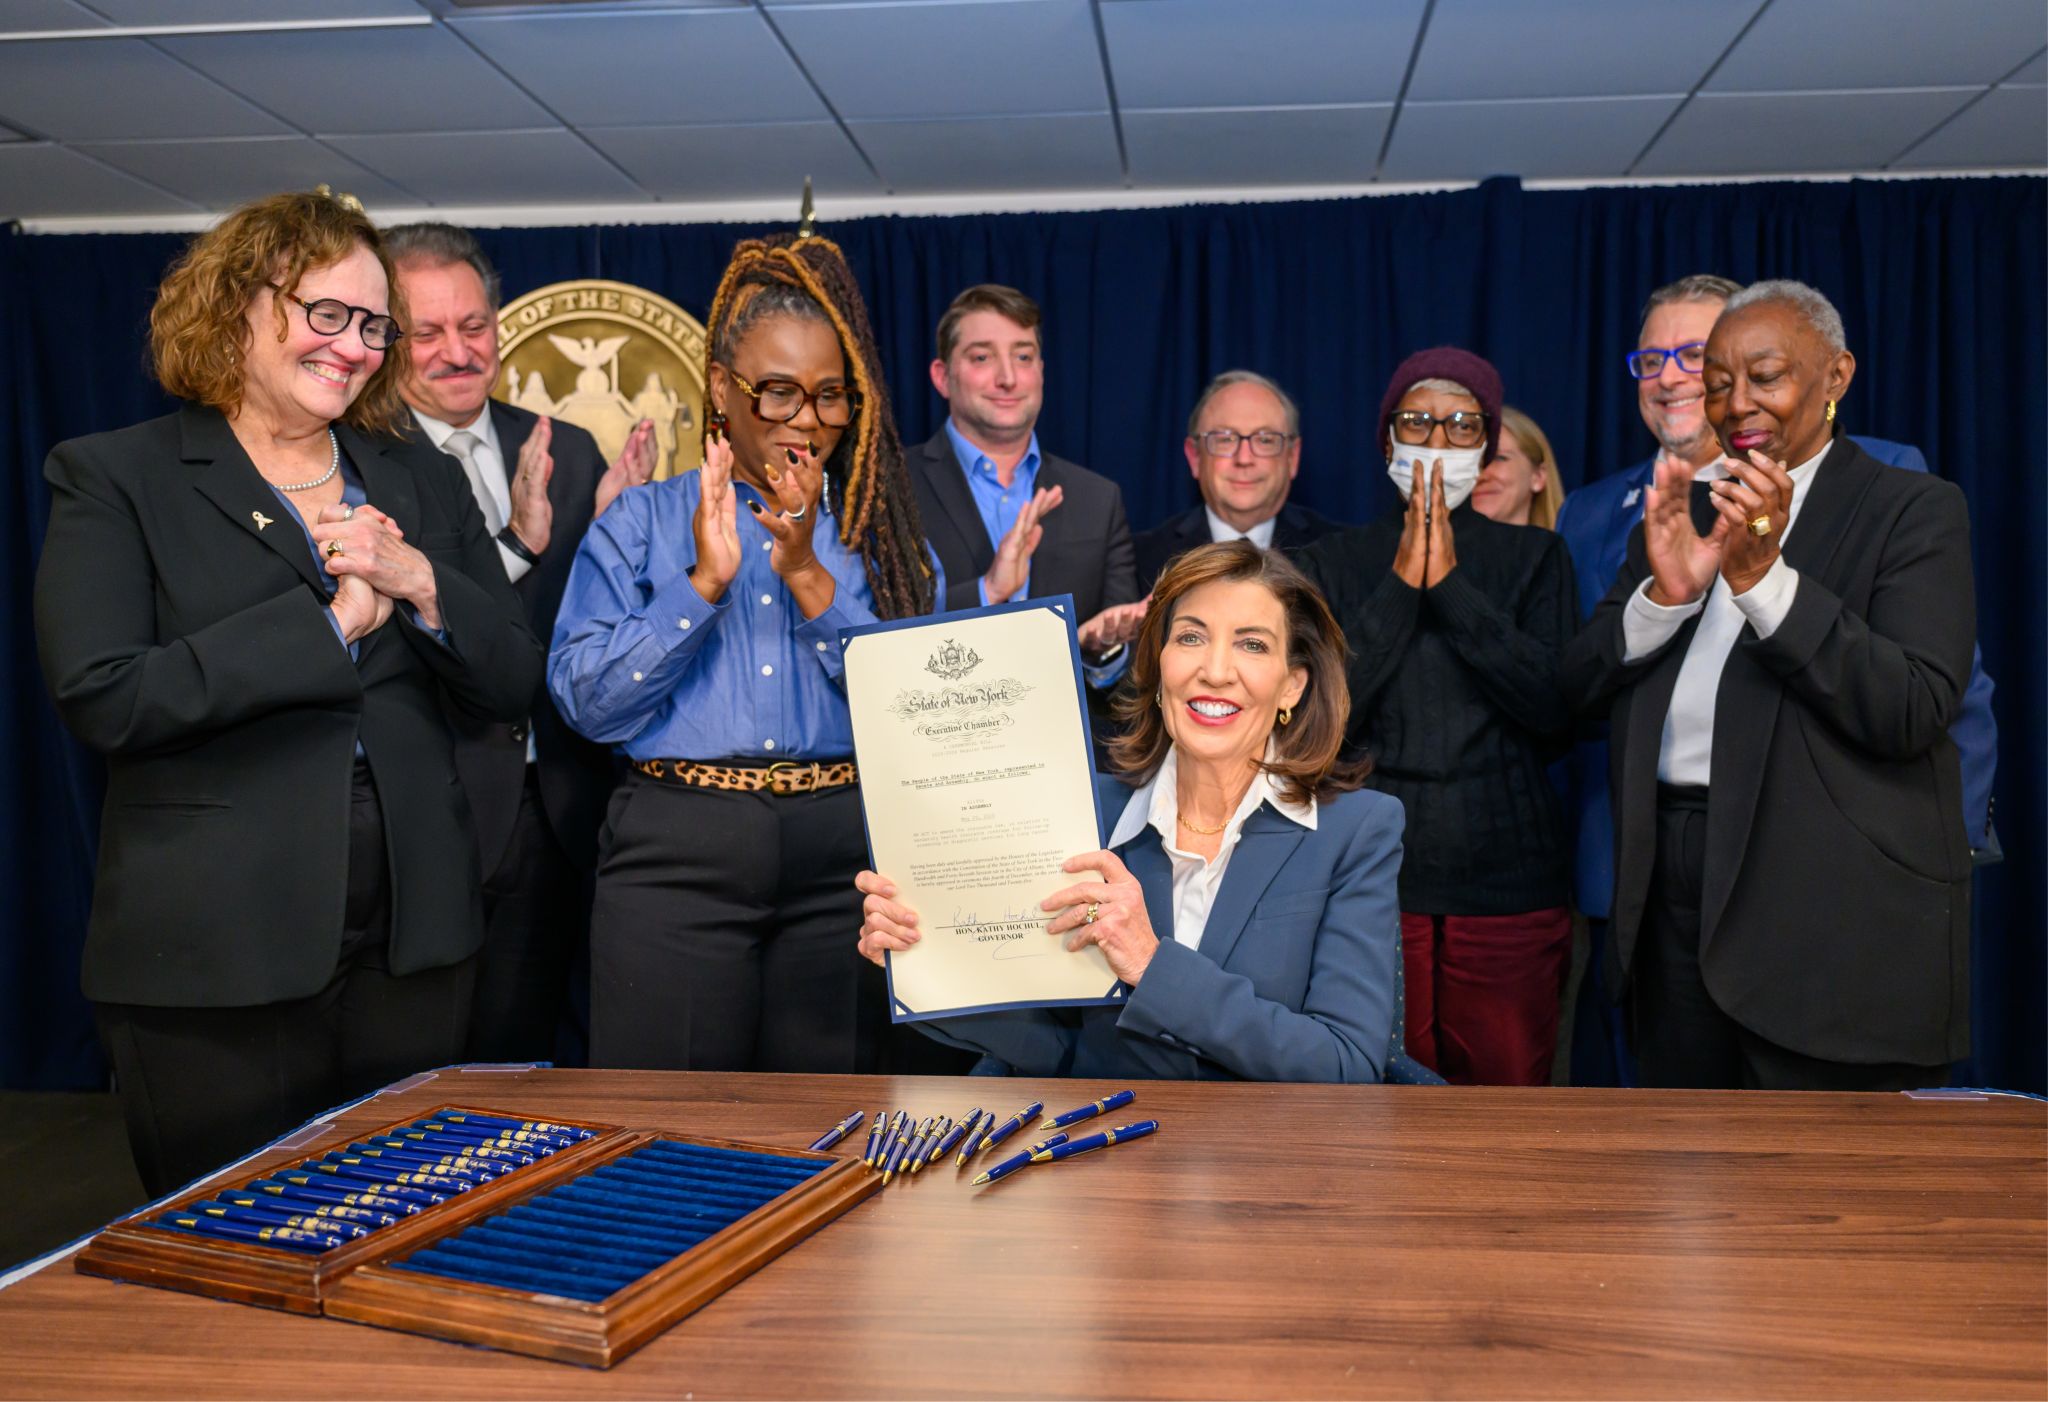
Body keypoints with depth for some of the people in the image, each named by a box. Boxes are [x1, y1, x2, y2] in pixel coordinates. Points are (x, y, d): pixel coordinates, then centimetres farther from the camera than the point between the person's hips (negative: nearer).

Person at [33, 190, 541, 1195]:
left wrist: (421, 583, -10)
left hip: (410, 947, 4)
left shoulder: (421, 483, 12)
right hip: (211, 960, -3)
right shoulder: (114, 478, 0)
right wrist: (329, 622, -13)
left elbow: (511, 685, 8)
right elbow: (101, 696, -14)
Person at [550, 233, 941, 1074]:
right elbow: (587, 702, -2)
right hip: (678, 854, -1)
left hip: (843, 856, 1)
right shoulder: (639, 524, 9)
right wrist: (702, 583, -10)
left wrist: (807, 573, -9)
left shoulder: (881, 531, 11)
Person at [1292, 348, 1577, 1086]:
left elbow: (1558, 710, -5)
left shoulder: (1535, 558, 9)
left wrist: (1450, 585, -9)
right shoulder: (1335, 561, 9)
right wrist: (1402, 585, -7)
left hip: (1507, 886, 0)